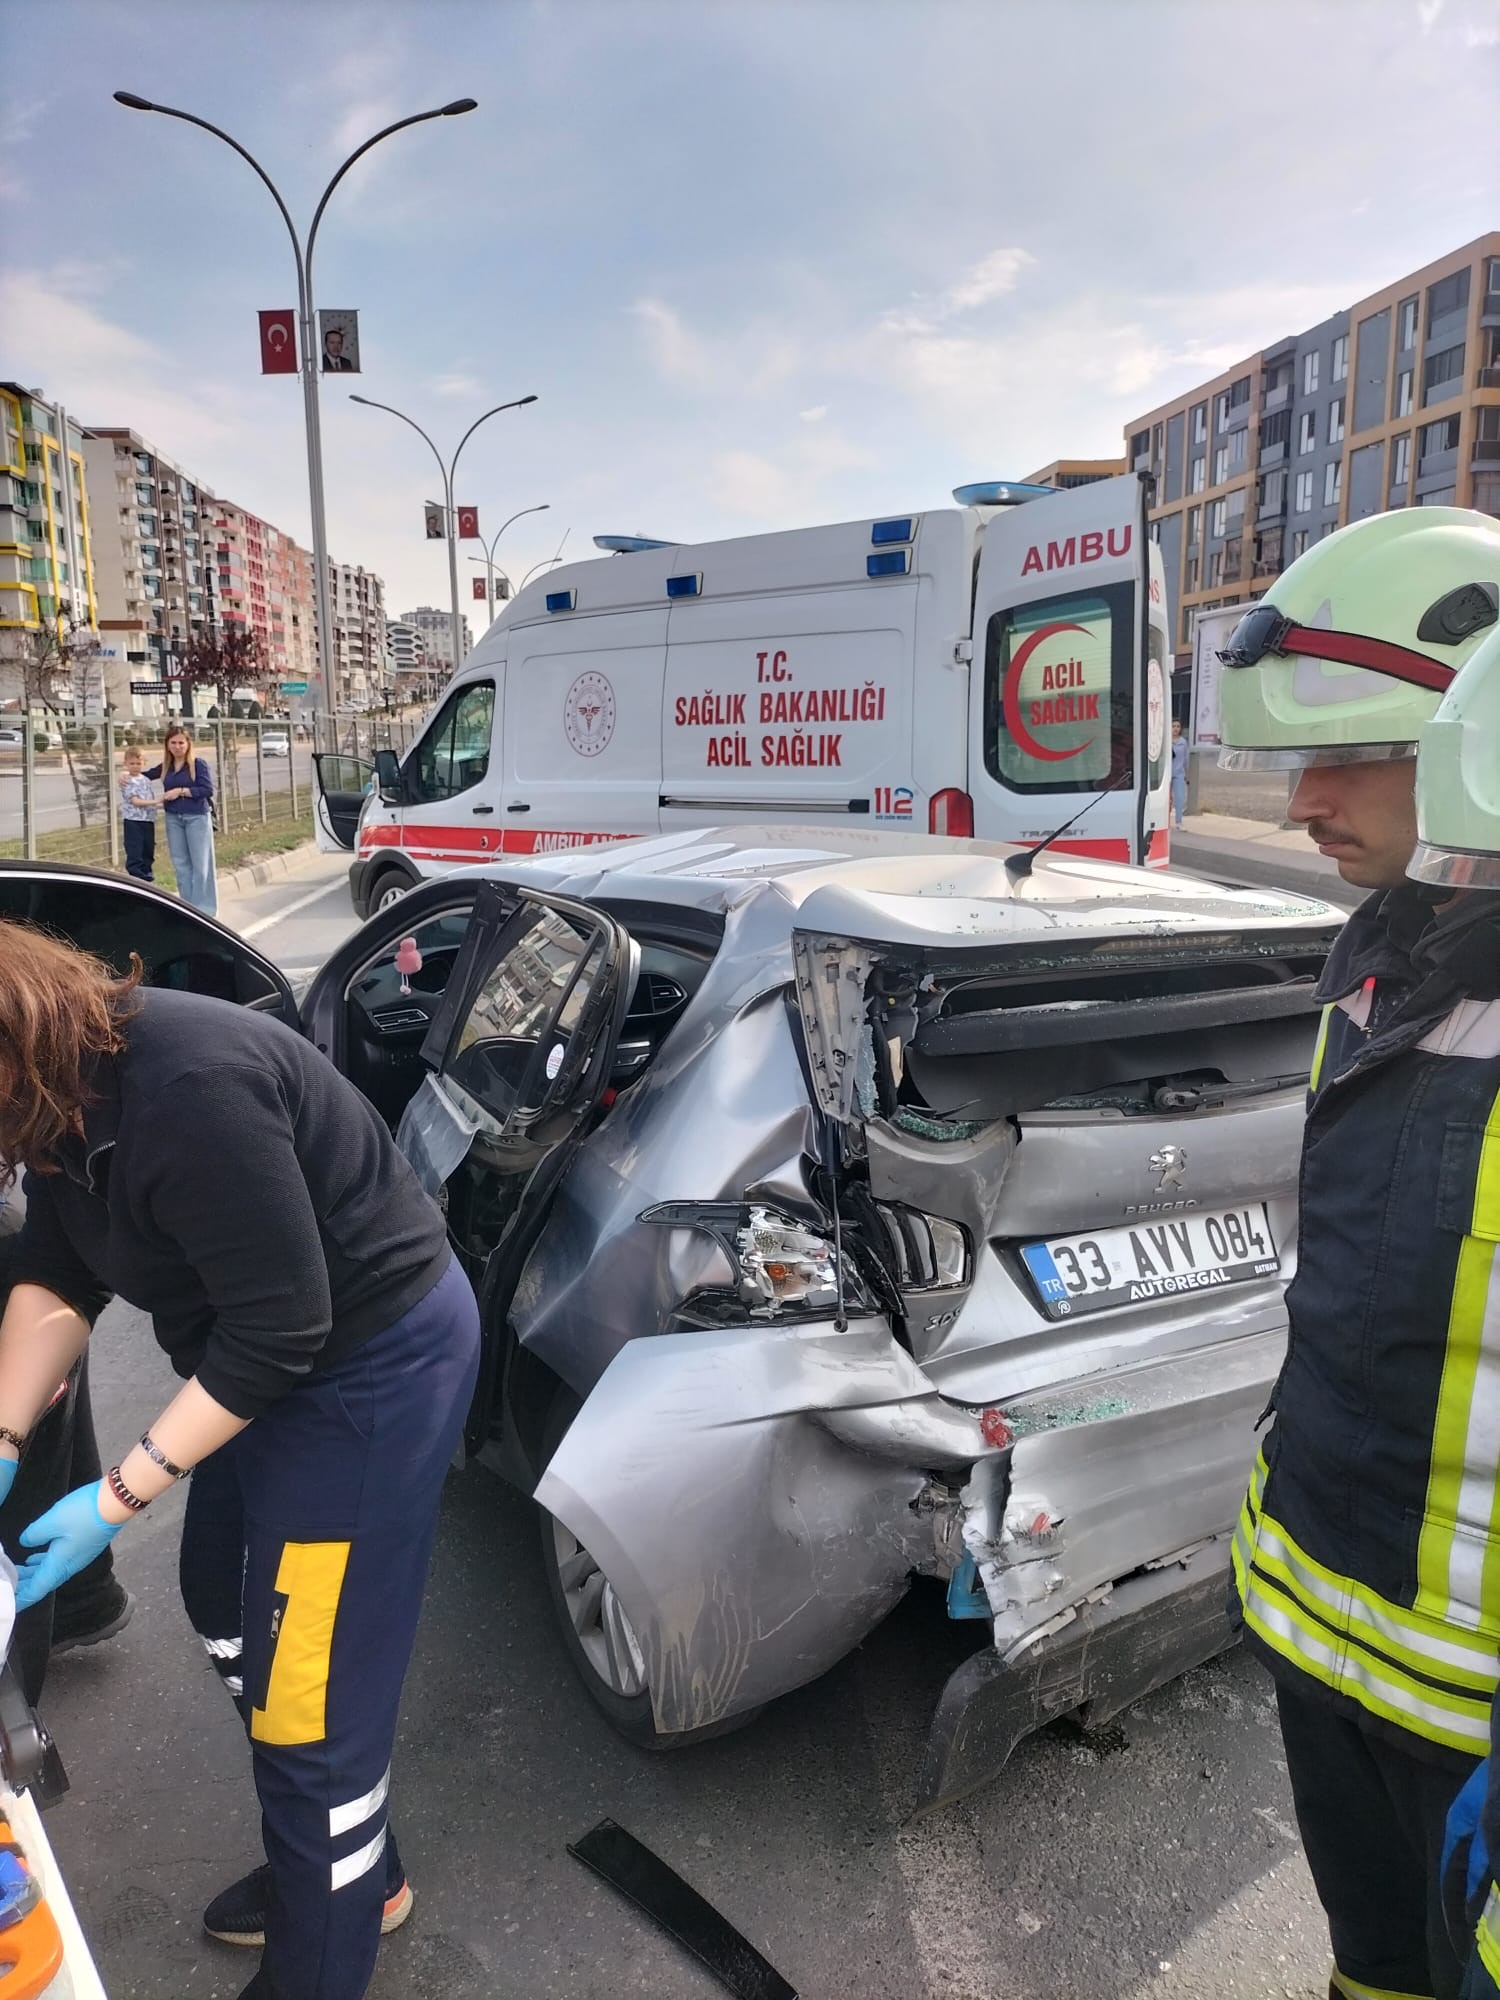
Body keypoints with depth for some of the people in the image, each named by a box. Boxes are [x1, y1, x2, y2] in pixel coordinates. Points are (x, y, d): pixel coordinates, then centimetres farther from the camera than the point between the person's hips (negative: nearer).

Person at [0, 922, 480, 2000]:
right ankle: (354, 1870, 45)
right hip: (257, 1355, 10)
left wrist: (117, 1498, -20)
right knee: (226, 1603, 24)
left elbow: (279, 1330, -28)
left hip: (376, 1360, -10)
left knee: (308, 1692, 0)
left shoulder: (185, 1089, -33)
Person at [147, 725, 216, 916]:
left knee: (200, 864, -3)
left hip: (197, 817, -5)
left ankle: (204, 908, 2)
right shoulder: (164, 767, 10)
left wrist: (180, 791, -16)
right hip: (173, 819, 5)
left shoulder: (198, 764, -5)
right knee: (180, 864, 8)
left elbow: (208, 789, -14)